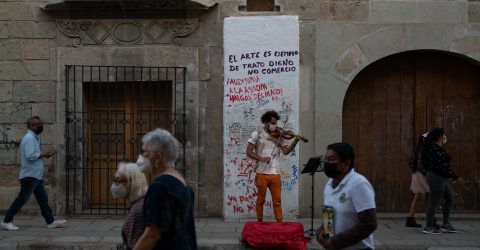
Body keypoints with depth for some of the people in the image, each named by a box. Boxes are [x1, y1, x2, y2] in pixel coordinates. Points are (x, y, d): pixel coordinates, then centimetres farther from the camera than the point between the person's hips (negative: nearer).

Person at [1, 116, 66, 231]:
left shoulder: (34, 138, 16)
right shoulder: (29, 138, -16)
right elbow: (31, 156, -25)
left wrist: (42, 155, 3)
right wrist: (43, 154, -11)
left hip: (37, 175, 10)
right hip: (30, 175, -10)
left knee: (43, 199, 10)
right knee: (21, 199, -3)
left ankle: (50, 222, 13)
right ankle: (7, 221, 7)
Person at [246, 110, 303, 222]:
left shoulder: (279, 136, 9)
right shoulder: (256, 135, 2)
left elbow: (286, 151, -2)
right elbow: (249, 152, -5)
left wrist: (295, 141, -16)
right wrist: (261, 158, -20)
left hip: (275, 173, 2)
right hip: (261, 173, -2)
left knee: (277, 200, 2)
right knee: (261, 200, 6)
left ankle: (280, 222, 6)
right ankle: (260, 222, 17)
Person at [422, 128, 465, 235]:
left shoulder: (433, 147, 11)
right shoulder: (437, 149, -20)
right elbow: (444, 167, -23)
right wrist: (456, 177, -20)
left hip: (439, 178, 11)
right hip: (437, 178, -11)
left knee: (450, 199, 16)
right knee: (434, 203, -2)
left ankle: (446, 225, 20)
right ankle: (428, 227, 7)